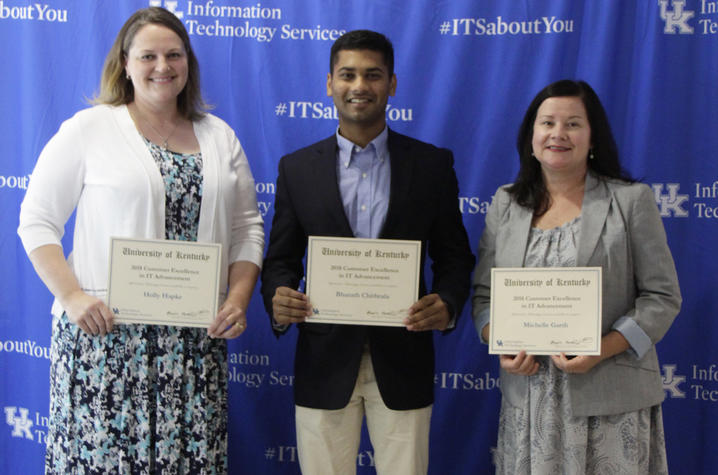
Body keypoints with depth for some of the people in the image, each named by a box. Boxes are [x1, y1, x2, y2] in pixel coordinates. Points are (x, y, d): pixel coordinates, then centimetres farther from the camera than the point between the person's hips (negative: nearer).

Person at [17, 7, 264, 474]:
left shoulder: (220, 137, 13)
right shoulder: (88, 129, 1)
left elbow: (246, 227, 15)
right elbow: (37, 221, 1)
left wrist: (239, 299, 0)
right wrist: (72, 296, -11)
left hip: (196, 340, 3)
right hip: (103, 331, -3)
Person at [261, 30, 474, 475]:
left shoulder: (432, 164, 3)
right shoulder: (297, 168, 5)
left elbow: (454, 256, 4)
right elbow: (281, 259, 6)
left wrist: (447, 304, -16)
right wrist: (278, 301, -16)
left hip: (402, 360, 0)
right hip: (325, 361, 1)